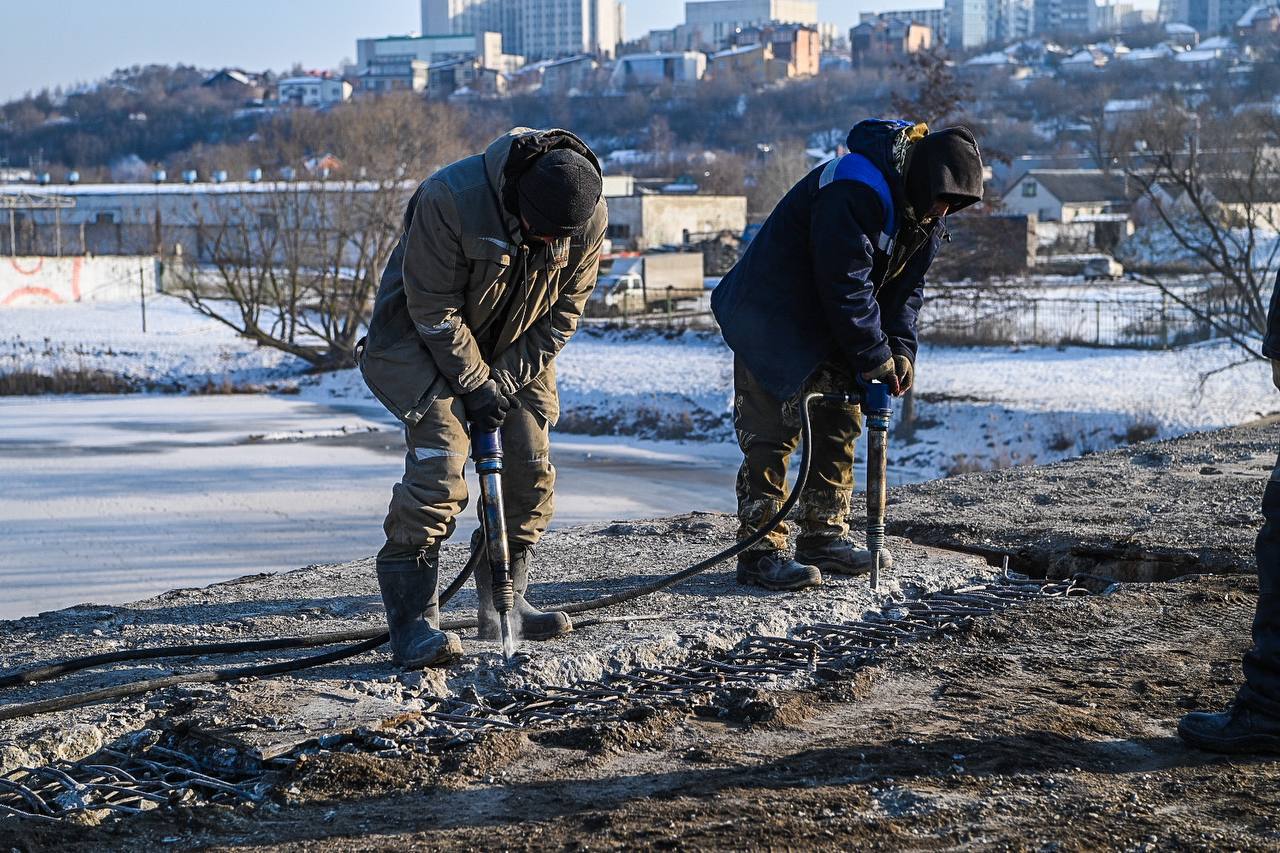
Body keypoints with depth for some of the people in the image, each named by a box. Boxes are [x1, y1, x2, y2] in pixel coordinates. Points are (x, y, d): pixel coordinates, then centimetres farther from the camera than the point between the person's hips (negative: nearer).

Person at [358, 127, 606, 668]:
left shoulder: (590, 217, -18)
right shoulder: (450, 200, -33)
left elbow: (565, 311, -7)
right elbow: (433, 309, -24)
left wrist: (507, 379, -14)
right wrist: (476, 384, -20)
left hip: (517, 351, 5)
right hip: (423, 338, -5)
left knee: (531, 470, 0)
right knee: (439, 459, -20)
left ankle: (504, 606, 15)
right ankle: (413, 620, -19)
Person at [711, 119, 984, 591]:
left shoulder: (923, 214, 0)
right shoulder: (854, 193, -30)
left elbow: (905, 286, 6)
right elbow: (847, 286, -30)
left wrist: (900, 349, -8)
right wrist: (874, 358, -24)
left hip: (829, 330, 9)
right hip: (772, 324, -9)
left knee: (839, 427, 11)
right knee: (773, 433, -10)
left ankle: (825, 537, 21)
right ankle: (760, 552, -8)